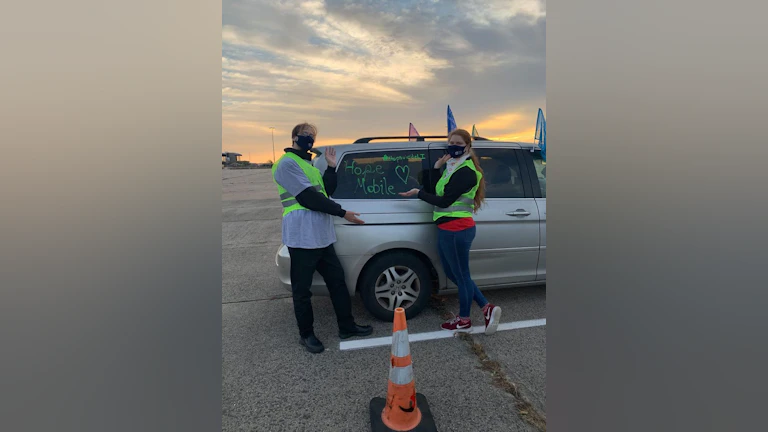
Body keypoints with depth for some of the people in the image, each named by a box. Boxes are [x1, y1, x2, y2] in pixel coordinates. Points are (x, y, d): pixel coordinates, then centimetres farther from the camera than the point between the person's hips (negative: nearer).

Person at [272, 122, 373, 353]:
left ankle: (347, 326, 26)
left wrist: (331, 167, 5)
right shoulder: (287, 163, -9)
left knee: (337, 280, 14)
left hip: (322, 236, 9)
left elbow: (326, 191, 15)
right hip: (302, 237, -9)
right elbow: (308, 198, -18)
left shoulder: (307, 164, 22)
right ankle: (306, 334, 21)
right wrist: (342, 213, -15)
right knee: (302, 290, 4)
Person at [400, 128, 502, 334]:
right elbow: (435, 191, 10)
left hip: (456, 230, -10)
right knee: (452, 272, 17)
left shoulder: (466, 172, -14)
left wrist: (418, 193, -9)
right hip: (447, 230, 10)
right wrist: (437, 167, 0)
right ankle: (487, 308, 24)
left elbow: (444, 201, -18)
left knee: (460, 275, 5)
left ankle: (463, 320, 25)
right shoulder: (452, 167, 16)